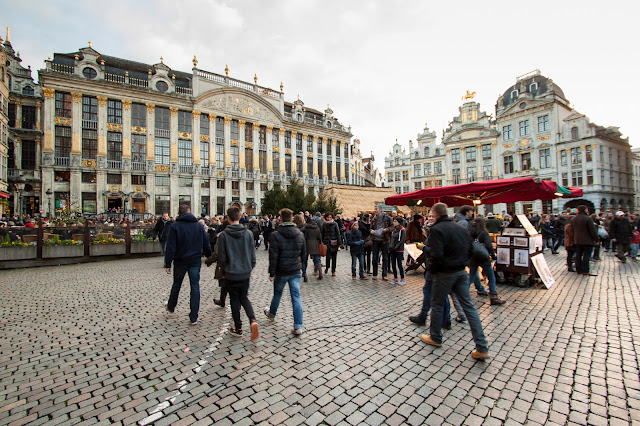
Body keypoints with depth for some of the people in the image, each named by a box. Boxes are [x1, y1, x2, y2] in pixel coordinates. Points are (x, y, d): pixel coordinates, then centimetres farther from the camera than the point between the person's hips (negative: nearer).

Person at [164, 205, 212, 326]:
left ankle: (170, 307, 44)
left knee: (176, 285, 20)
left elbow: (170, 247, -10)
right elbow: (206, 244, 3)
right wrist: (209, 258, 14)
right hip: (195, 261, 1)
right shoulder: (199, 225, 1)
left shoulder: (175, 226, -7)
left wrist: (168, 264, -5)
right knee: (195, 287, 5)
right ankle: (194, 318, 7)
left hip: (180, 261, -1)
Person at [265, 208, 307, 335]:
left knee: (277, 294, 20)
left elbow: (273, 256, -16)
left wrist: (271, 273, -8)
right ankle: (298, 327, 5)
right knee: (296, 297, 5)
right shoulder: (300, 234, -1)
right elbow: (304, 253, 7)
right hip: (296, 272, 2)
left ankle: (271, 314, 47)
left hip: (281, 272, -2)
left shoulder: (276, 235, -15)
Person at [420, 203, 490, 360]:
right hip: (461, 272, 7)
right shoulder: (461, 228, 9)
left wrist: (432, 269, -8)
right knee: (469, 307, 10)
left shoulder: (437, 229, -16)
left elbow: (437, 255, -23)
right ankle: (482, 348, 11)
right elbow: (470, 251, 14)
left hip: (445, 273, -7)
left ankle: (435, 338, 26)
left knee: (437, 305, 11)